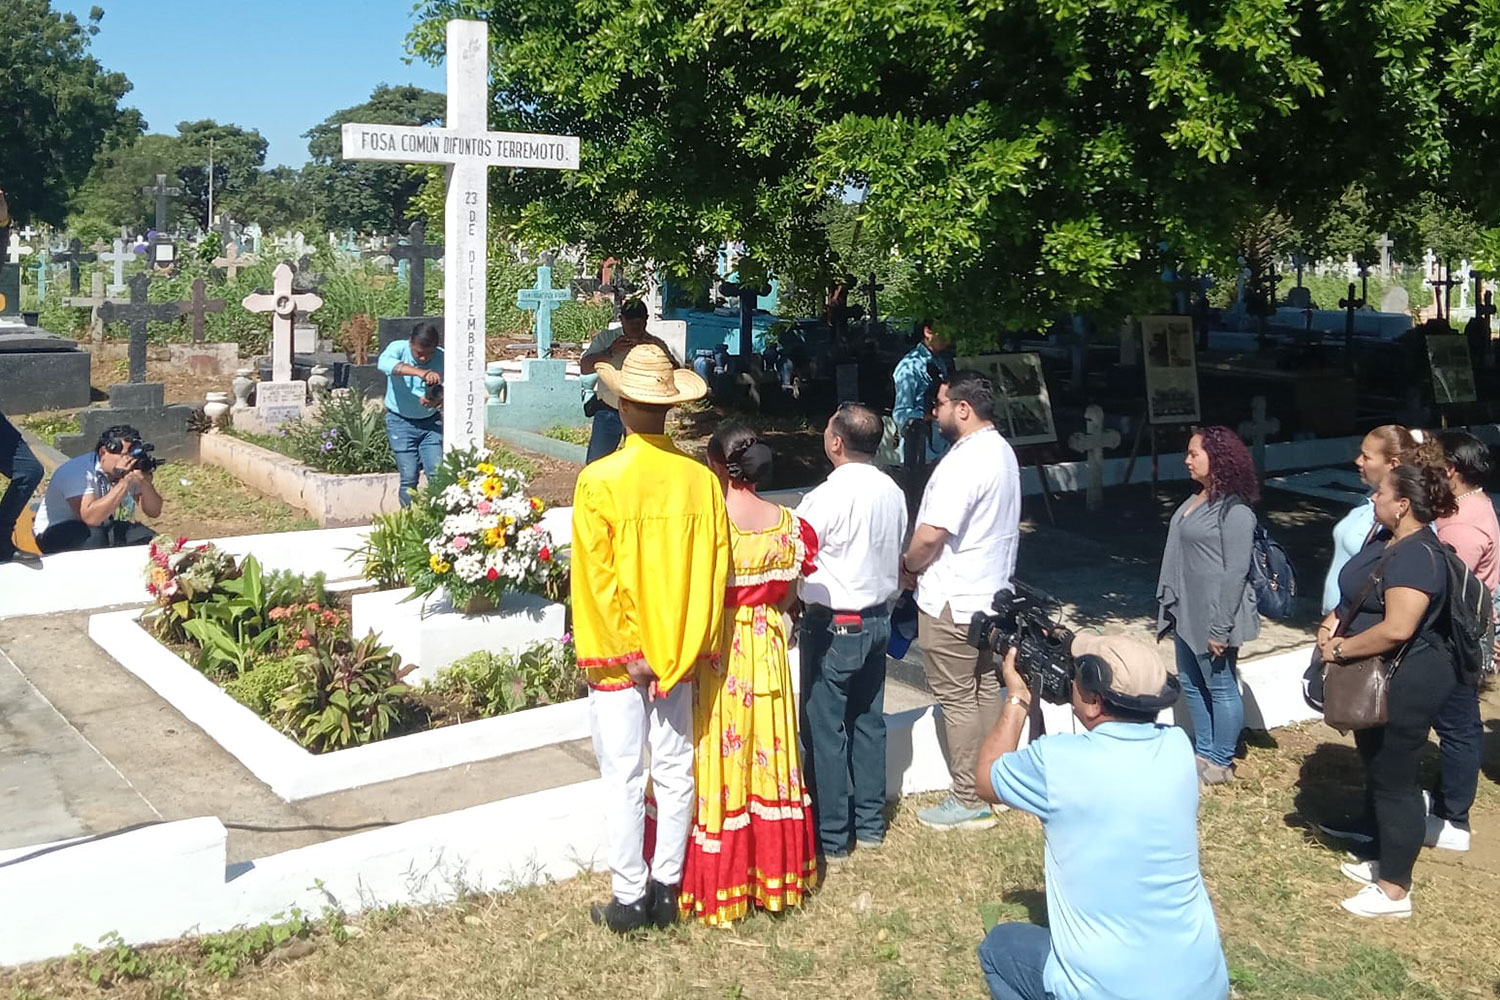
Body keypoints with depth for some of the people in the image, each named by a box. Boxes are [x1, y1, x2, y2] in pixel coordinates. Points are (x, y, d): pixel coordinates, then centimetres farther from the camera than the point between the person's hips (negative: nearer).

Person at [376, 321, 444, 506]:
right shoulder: (398, 348, -17)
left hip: (431, 422, 2)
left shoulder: (442, 359, -12)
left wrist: (438, 401, -39)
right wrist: (420, 372, -54)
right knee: (409, 477, -3)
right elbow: (384, 363, -41)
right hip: (400, 422, -2)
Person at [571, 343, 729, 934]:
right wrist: (694, 646, 5)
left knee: (622, 777, 6)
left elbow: (598, 575, -14)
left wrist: (627, 653, -9)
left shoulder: (599, 480, -13)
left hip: (618, 655, -3)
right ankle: (666, 889, 22)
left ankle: (630, 898, 14)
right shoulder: (701, 479, -5)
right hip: (681, 650, 3)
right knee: (675, 771, 12)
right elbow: (715, 569, -2)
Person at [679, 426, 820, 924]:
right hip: (766, 652, 5)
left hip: (715, 653, -5)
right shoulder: (789, 525, -2)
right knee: (766, 756, 15)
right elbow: (787, 597, 7)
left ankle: (717, 883, 15)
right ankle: (775, 873, 28)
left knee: (716, 761, 5)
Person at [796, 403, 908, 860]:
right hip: (877, 620, 8)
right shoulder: (892, 493, 3)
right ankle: (870, 822, 27)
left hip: (832, 627, -8)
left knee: (824, 729, 3)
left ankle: (830, 835, 11)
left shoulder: (827, 497, -21)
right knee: (868, 722, 17)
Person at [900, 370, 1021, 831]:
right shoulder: (1002, 452, 10)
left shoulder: (966, 461, -23)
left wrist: (908, 567, -6)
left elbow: (932, 533, -27)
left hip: (951, 602, -10)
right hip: (990, 593, 10)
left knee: (957, 699, -1)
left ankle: (969, 801, 6)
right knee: (986, 689, 16)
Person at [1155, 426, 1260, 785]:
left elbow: (1236, 572, -19)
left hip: (1211, 618, -9)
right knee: (1191, 685, 17)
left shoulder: (1233, 510, -16)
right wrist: (1169, 608, 16)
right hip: (1186, 615, 9)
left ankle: (1220, 763, 16)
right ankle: (1203, 753, 30)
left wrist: (1221, 628, -20)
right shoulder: (1195, 501, 10)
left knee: (1221, 688, 4)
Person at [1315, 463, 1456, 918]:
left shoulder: (1416, 556, -26)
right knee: (1377, 767, 22)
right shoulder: (1387, 539, 5)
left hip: (1404, 685, -11)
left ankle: (1394, 890, 12)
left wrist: (1341, 648, -21)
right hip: (1377, 680, 11)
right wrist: (1333, 621, -1)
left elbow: (1397, 629, -34)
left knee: (1393, 779, 0)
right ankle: (1384, 859, 38)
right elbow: (1360, 594, 18)